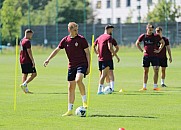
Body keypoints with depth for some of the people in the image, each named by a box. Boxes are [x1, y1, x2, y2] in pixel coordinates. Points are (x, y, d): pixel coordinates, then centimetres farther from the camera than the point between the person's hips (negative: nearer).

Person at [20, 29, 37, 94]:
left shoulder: (21, 41, 15)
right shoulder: (27, 41, -14)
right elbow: (29, 52, -19)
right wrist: (33, 61, -17)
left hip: (22, 61, 10)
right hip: (27, 61, -10)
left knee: (24, 74, 10)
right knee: (34, 74, -5)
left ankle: (26, 90, 10)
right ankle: (24, 84, -15)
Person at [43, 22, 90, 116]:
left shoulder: (81, 39, -6)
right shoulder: (65, 40, 4)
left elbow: (87, 53, -3)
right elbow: (57, 50, 13)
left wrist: (88, 66, -7)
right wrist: (48, 59, 4)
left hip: (82, 64, -5)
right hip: (71, 65, 5)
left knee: (78, 80, -30)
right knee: (71, 87, 4)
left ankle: (84, 101, -12)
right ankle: (70, 110, 9)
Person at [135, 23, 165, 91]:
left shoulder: (156, 36, -1)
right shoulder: (143, 36, 2)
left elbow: (163, 42, 12)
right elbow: (137, 43, 16)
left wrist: (159, 50, 2)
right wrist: (142, 50, 6)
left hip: (154, 56, -1)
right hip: (146, 56, 1)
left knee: (156, 70, -7)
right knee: (145, 71, 5)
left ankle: (155, 86, 0)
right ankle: (144, 87, 10)